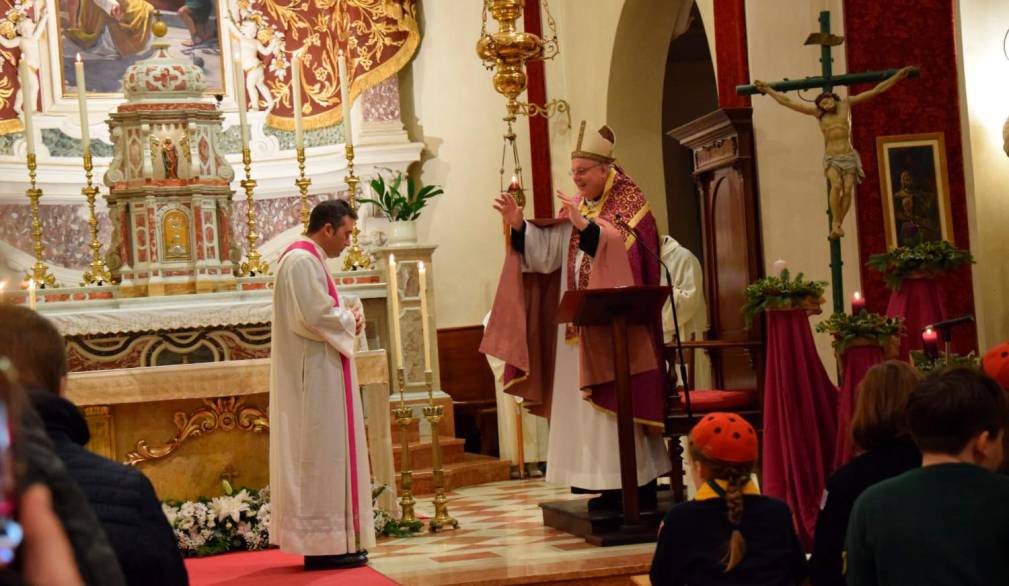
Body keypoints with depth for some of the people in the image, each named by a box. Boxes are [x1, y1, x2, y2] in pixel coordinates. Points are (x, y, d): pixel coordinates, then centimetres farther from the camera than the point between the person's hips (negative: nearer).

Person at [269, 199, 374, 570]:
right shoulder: (302, 261, -16)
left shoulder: (309, 259, 18)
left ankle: (327, 540, 15)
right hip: (315, 376, -11)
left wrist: (345, 318, 7)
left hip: (319, 375, 11)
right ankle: (323, 543, -5)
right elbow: (315, 317, -24)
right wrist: (350, 320, -8)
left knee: (324, 454, 11)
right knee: (321, 454, -8)